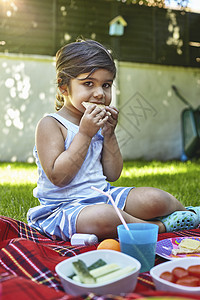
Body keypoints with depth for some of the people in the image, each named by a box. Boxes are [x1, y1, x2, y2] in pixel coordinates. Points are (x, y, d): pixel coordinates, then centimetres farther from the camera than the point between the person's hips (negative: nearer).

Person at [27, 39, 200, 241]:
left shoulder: (97, 124, 10)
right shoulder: (50, 124, -10)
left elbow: (112, 175, 7)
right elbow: (58, 177, -22)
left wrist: (109, 135, -5)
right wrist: (85, 134, -22)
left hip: (103, 195, 6)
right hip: (65, 207, -6)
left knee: (154, 199, -12)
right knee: (103, 217, -37)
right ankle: (160, 227, -13)